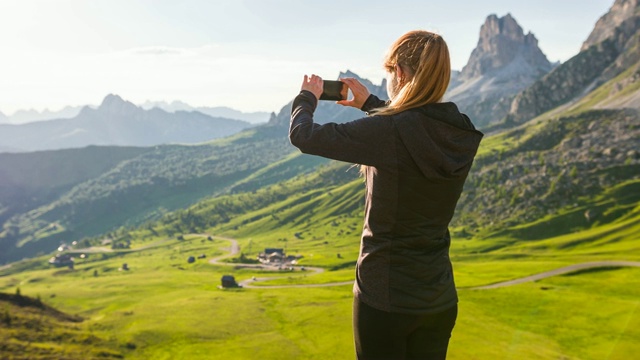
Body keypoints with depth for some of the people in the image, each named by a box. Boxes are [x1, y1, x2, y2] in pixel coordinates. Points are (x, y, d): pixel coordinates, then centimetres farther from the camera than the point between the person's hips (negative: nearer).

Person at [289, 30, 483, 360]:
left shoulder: (388, 131, -23)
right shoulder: (461, 135, -3)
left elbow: (302, 136, -15)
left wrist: (307, 97, 5)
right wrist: (370, 104, 25)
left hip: (384, 298, -5)